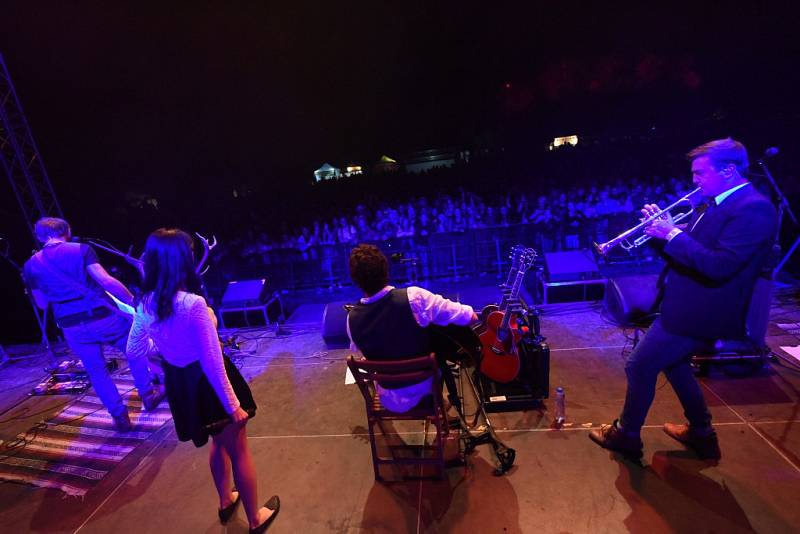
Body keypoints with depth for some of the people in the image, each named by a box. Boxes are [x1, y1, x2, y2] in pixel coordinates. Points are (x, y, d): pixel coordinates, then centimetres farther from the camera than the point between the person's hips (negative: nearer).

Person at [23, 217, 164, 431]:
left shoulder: (30, 265, 5)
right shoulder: (81, 250, -6)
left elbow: (42, 304, 13)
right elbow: (106, 281, -19)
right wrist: (132, 300, -13)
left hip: (72, 327, 3)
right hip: (103, 316, -3)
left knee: (97, 371, 16)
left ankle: (120, 417, 22)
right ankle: (148, 394, 26)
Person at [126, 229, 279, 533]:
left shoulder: (146, 304, -6)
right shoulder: (194, 304, -28)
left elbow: (135, 349, 9)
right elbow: (212, 362, -26)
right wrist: (234, 405, -18)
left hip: (178, 383, 7)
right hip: (206, 383, -7)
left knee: (219, 443, 31)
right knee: (239, 451, 15)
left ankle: (226, 502, 53)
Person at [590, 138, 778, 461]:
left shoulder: (754, 208, -19)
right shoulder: (715, 204, 10)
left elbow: (719, 266, -29)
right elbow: (688, 250, 12)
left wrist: (673, 234, -23)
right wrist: (662, 228, -5)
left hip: (697, 312, -10)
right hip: (688, 305, 10)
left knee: (639, 366, 0)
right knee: (673, 364, 25)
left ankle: (626, 435, 21)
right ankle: (700, 433, 44)